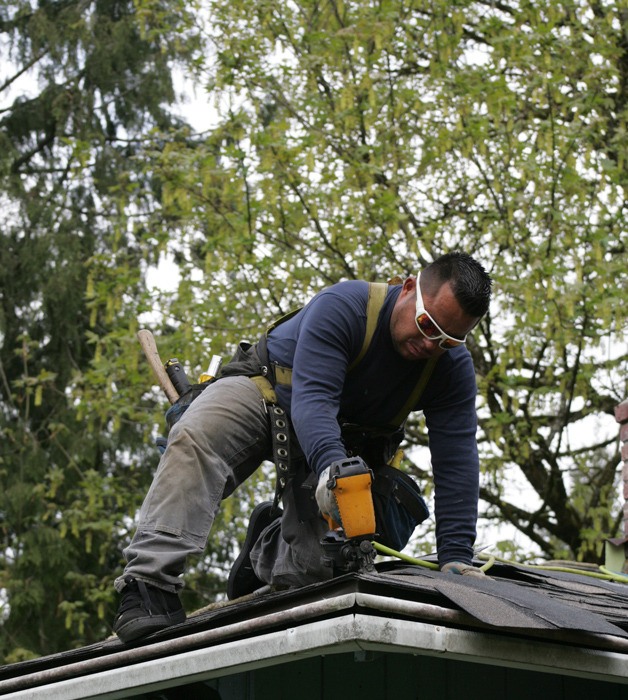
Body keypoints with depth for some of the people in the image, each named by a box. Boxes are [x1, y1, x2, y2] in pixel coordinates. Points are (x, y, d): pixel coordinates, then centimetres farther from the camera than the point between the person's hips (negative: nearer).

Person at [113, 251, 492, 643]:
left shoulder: (454, 368, -19)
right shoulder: (344, 306, -31)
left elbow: (458, 459, -22)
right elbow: (312, 396, -41)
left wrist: (456, 558, -31)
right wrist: (330, 466, -61)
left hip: (345, 443, 4)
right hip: (268, 391, -3)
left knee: (315, 567, -15)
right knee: (195, 440, -36)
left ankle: (269, 540, 23)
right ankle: (150, 587, -40)